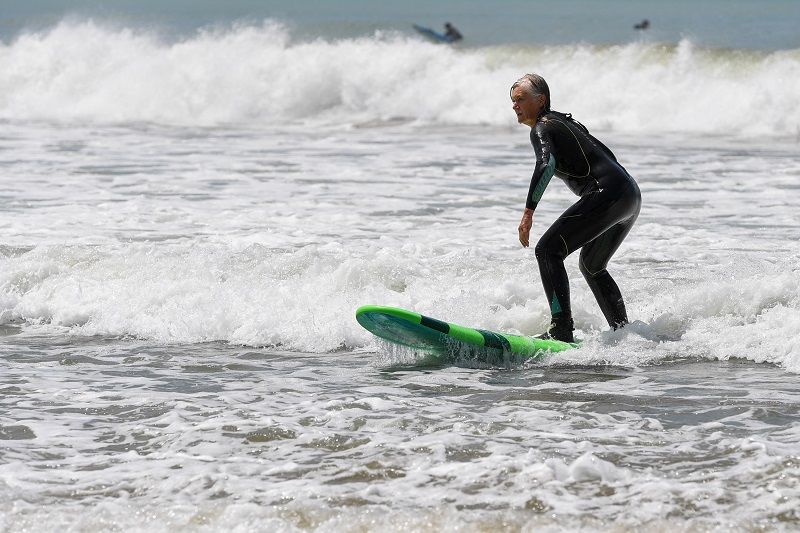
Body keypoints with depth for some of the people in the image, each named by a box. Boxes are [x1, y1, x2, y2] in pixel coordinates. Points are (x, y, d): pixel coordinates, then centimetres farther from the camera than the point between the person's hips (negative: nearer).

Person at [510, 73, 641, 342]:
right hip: (631, 196, 10)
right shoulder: (566, 121, 25)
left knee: (548, 251, -12)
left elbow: (546, 164, -25)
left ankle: (561, 331, -22)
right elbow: (606, 156, 31)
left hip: (606, 195, -10)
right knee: (592, 266, 26)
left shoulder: (542, 128, -5)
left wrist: (529, 211, -30)